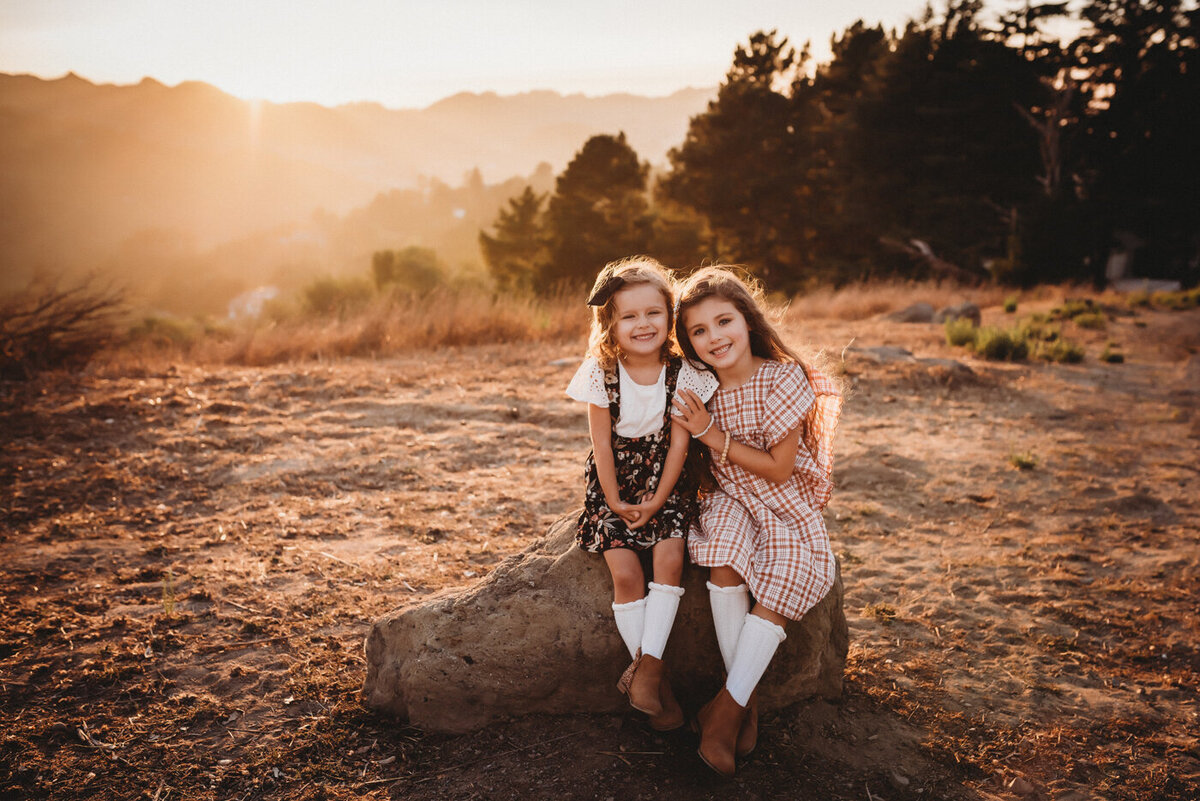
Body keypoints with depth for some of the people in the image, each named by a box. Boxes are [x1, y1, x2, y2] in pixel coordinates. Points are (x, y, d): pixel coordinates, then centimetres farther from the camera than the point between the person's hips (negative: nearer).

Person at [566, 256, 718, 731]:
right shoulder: (601, 372, -12)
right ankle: (655, 676, -1)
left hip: (665, 480, 1)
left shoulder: (681, 373, -9)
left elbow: (679, 441, -6)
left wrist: (658, 499, -11)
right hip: (614, 482, -1)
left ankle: (647, 664, -9)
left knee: (670, 558, -20)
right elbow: (602, 443, -8)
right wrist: (614, 501, -8)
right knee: (625, 571, -14)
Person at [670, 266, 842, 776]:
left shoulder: (784, 379, -14)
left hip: (788, 507, -2)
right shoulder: (703, 390, 0)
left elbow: (779, 469, -16)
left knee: (774, 592, -26)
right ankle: (747, 703, -18)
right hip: (730, 501, 3)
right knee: (724, 563, -29)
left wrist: (714, 435, -20)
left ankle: (726, 707, -12)